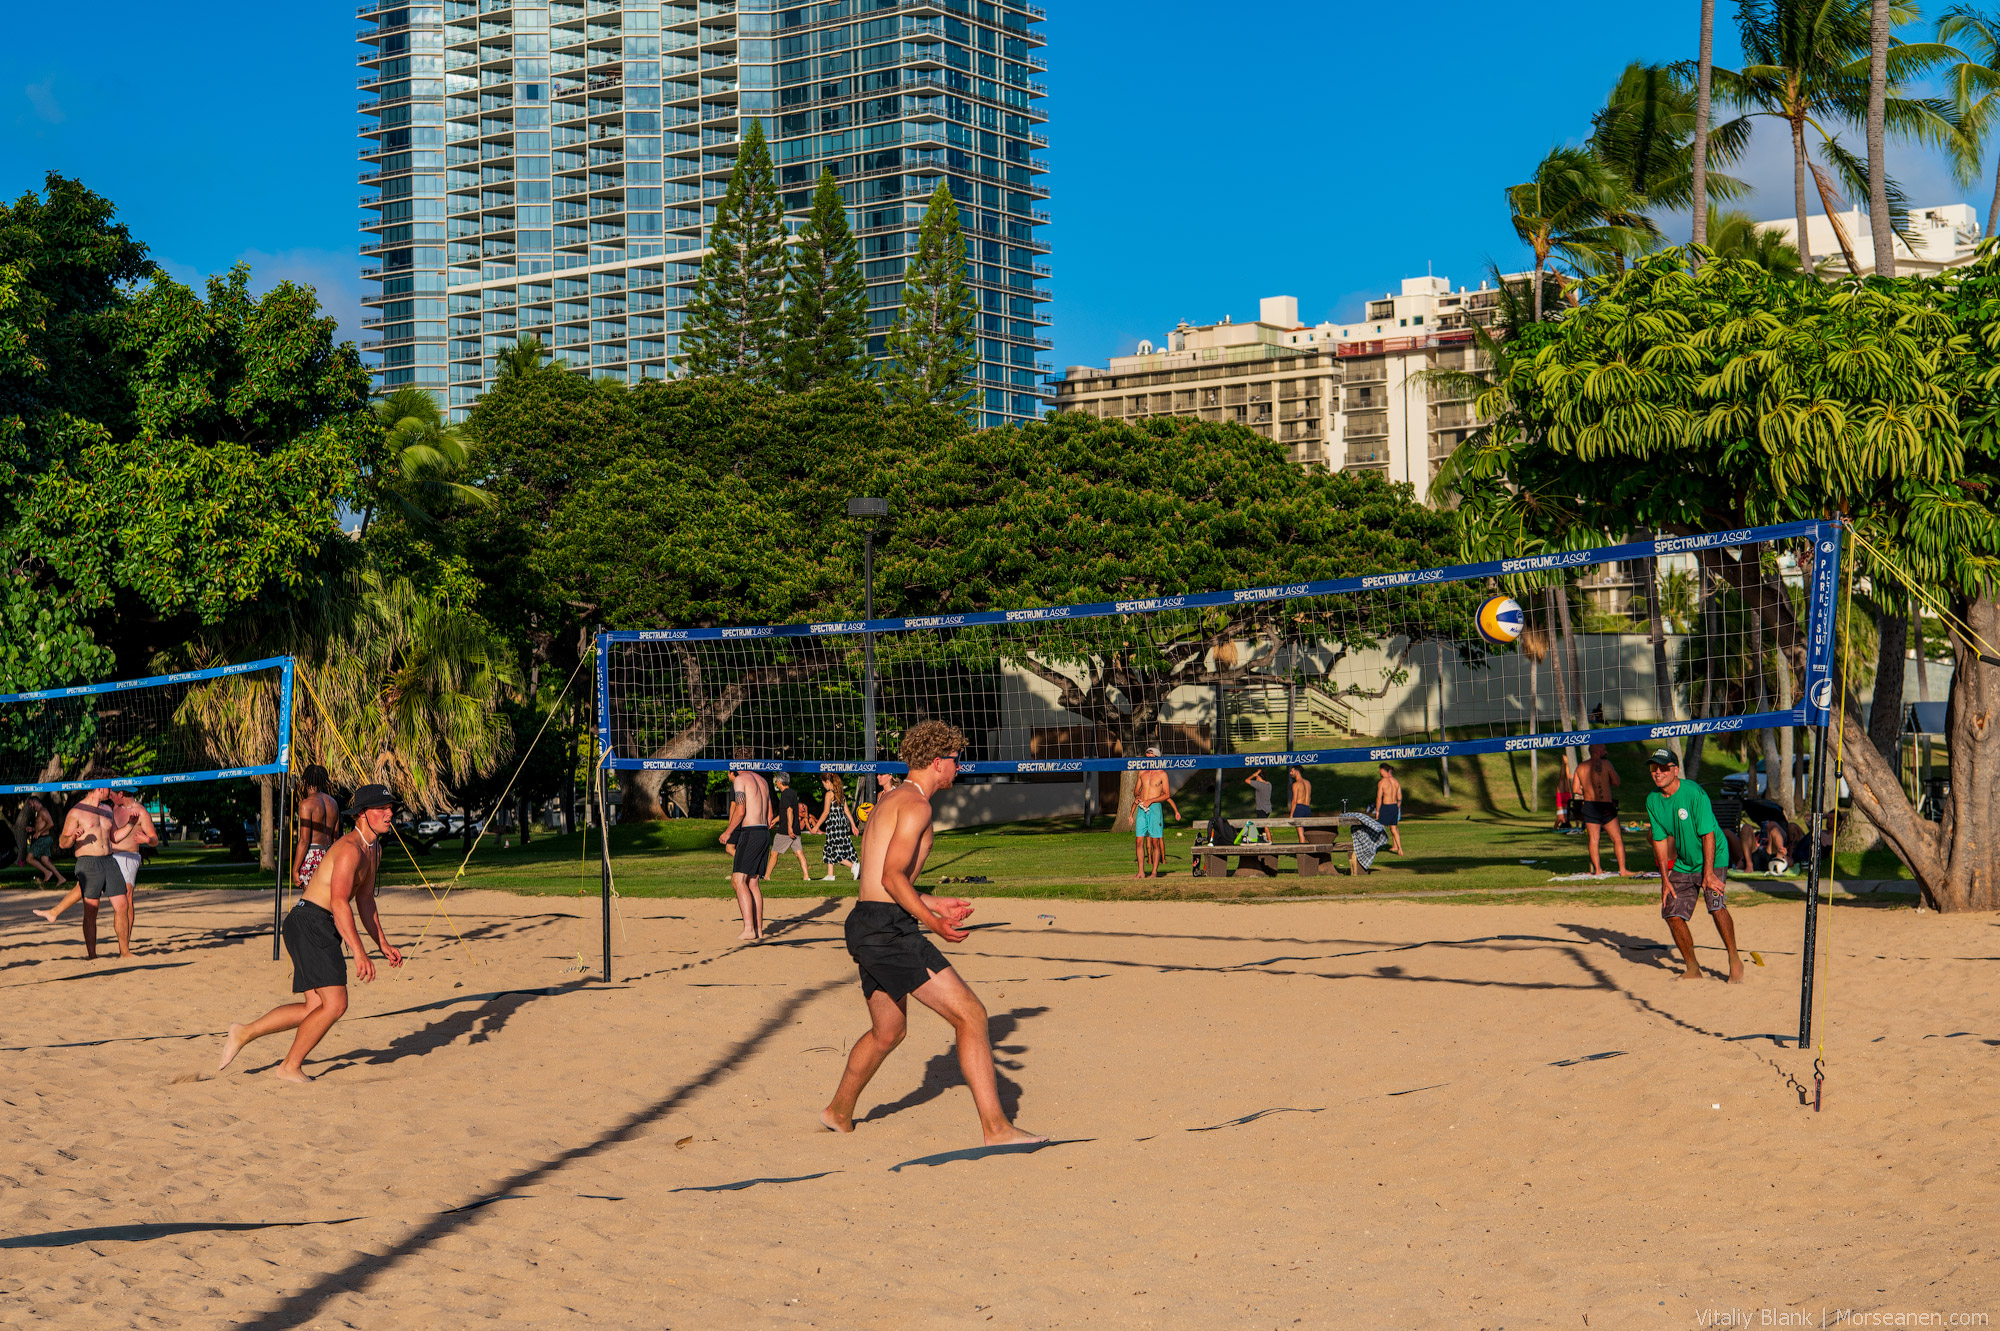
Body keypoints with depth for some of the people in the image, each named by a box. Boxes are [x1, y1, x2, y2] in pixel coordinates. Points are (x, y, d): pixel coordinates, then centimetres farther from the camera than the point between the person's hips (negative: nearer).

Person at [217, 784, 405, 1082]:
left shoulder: (374, 849, 16)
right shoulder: (349, 849, -17)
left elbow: (364, 900, 27)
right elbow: (339, 903, -26)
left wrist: (382, 943, 22)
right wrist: (359, 953, -31)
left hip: (321, 931, 10)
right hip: (310, 923, -10)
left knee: (315, 1008, 9)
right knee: (335, 1003, -13)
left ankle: (243, 1034, 20)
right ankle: (290, 1067, -1)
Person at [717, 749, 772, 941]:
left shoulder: (740, 780, -6)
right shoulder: (762, 780, 19)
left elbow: (740, 811, -15)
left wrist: (728, 832, -4)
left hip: (750, 832, -8)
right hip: (764, 833, 8)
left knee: (739, 881, -11)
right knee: (753, 882, 14)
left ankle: (749, 928, -22)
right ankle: (758, 929, 13)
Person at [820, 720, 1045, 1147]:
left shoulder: (891, 800, 20)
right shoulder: (915, 805, -10)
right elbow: (892, 876, -19)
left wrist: (933, 903, 25)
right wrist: (932, 920, -21)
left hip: (867, 924, 11)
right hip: (890, 929, -11)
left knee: (888, 1031, 27)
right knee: (970, 1014, -11)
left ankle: (838, 1113, 42)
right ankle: (995, 1128, -13)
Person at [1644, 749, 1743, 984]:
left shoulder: (1694, 793, -21)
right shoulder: (1652, 800, -2)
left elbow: (1708, 834, -21)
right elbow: (1660, 839, 3)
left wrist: (1709, 873, -24)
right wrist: (1665, 878, -1)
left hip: (1712, 858, -6)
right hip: (1683, 864, 6)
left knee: (1715, 905, -26)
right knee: (1672, 913, -2)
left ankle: (1735, 962, -11)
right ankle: (1692, 969, 15)